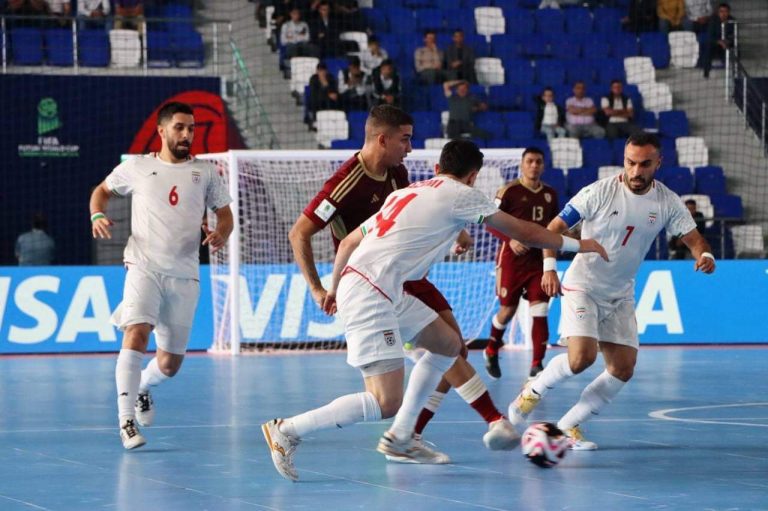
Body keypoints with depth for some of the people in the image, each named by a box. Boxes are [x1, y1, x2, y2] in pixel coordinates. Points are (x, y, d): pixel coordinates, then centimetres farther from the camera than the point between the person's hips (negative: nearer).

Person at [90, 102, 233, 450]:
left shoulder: (205, 173, 10)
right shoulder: (137, 168, 7)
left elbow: (224, 213, 14)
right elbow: (102, 191, 21)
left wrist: (221, 233, -9)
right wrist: (97, 215, 0)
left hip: (184, 275, 2)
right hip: (144, 267, -2)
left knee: (170, 364, 6)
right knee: (136, 334, -26)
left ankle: (142, 386, 42)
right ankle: (126, 421, -23)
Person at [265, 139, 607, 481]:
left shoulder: (406, 193, 22)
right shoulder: (460, 195, 0)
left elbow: (349, 241, 24)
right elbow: (524, 232, 4)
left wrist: (335, 288, 37)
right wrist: (576, 245, 16)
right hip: (370, 295, -10)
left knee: (448, 344, 20)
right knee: (386, 403, -15)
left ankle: (398, 438, 21)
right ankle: (288, 431, -11)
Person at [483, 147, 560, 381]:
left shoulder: (550, 194, 8)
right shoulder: (509, 191, -7)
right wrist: (510, 240, -22)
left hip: (539, 258, 3)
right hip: (512, 257, -3)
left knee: (540, 310, -7)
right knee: (508, 310, 6)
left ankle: (537, 364, -3)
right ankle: (491, 352, 32)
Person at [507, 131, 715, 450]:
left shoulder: (667, 202, -5)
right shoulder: (599, 192, -16)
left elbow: (692, 237, -2)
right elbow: (555, 228, -12)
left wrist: (704, 254, -26)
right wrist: (549, 266, -27)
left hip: (620, 295, 5)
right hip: (582, 286, -5)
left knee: (623, 368, -3)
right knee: (582, 356, -23)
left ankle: (568, 427, 8)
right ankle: (533, 391, 5)